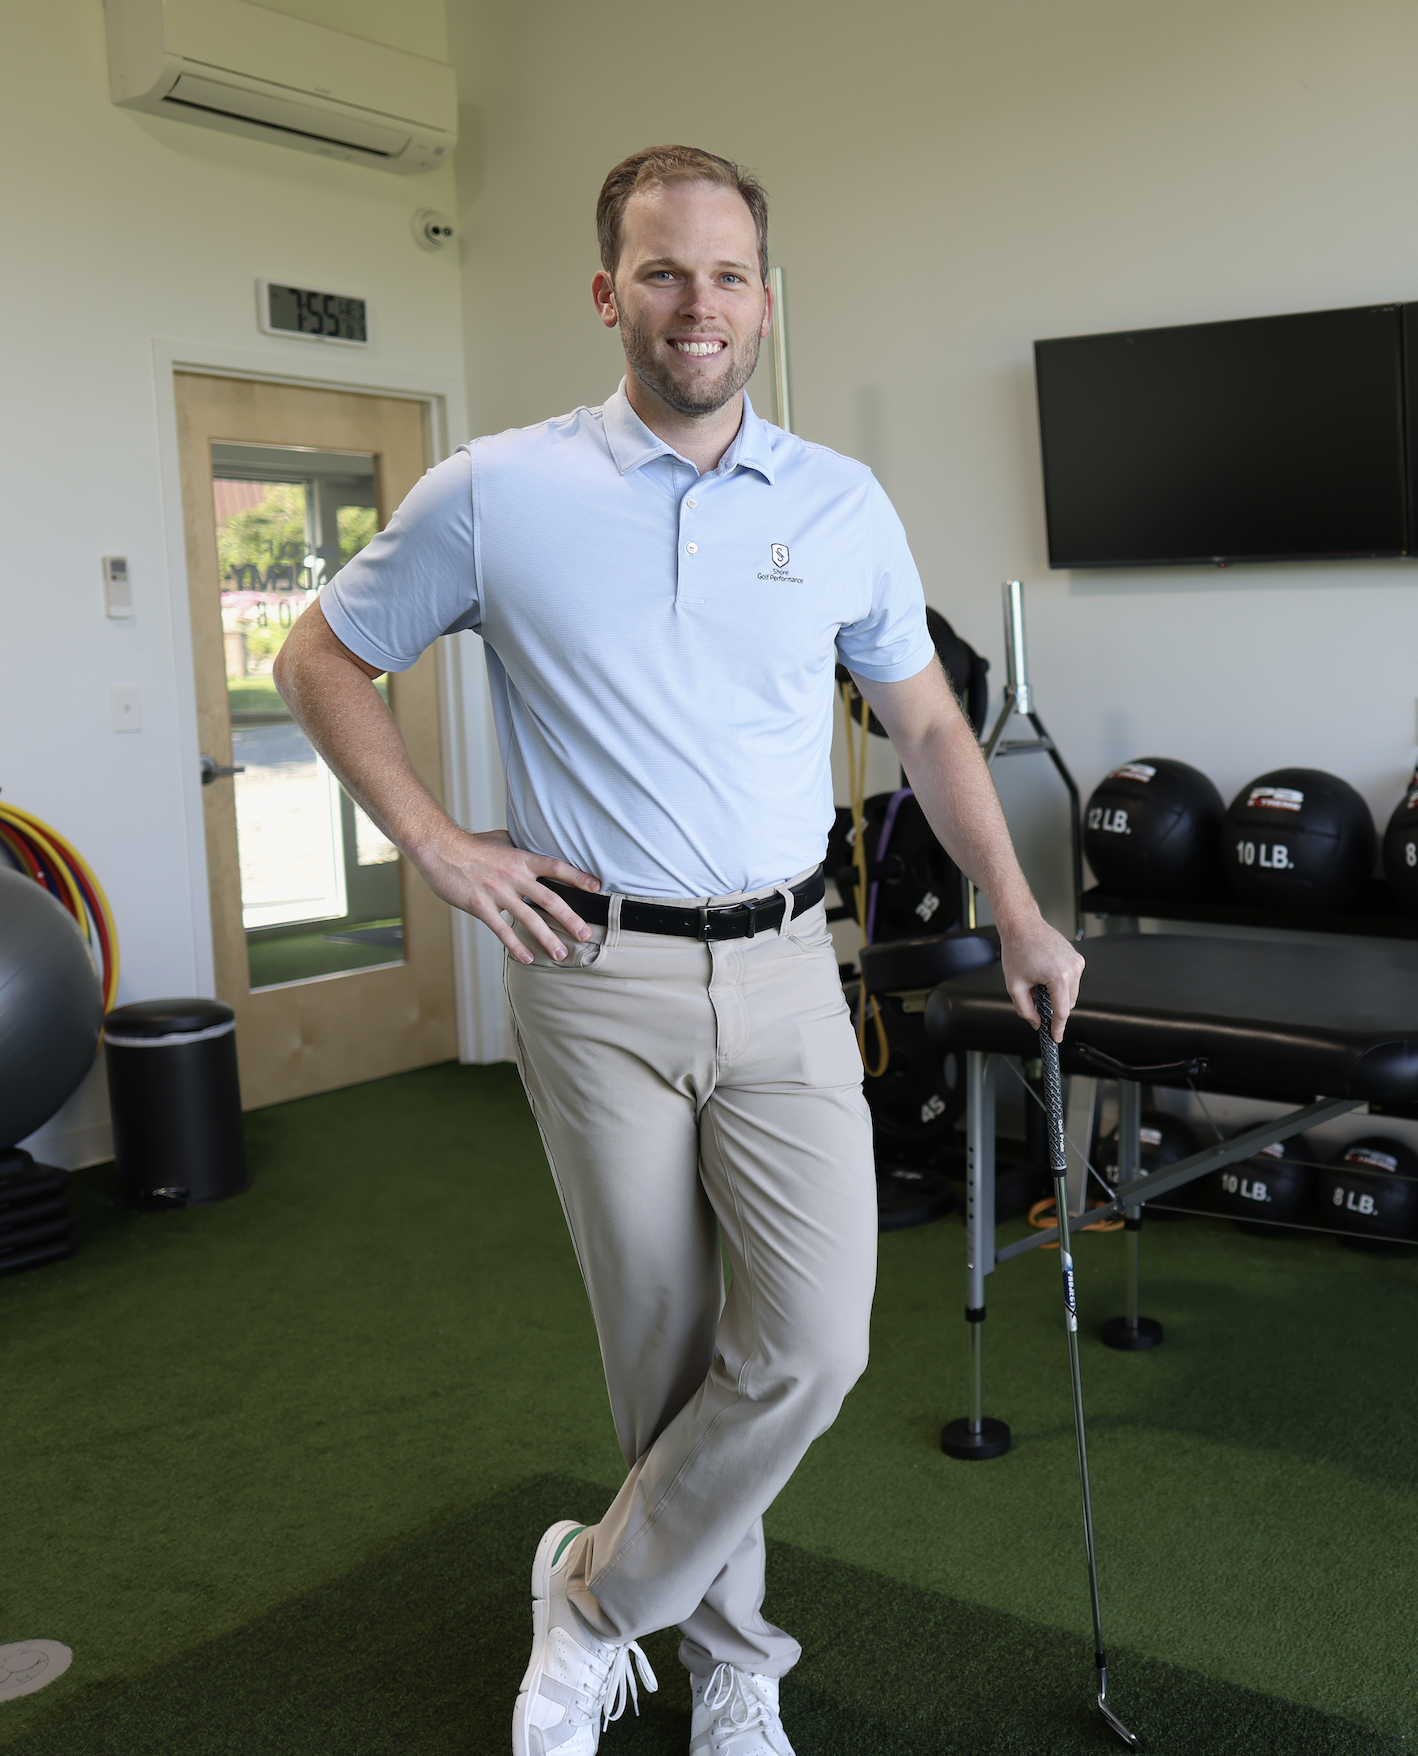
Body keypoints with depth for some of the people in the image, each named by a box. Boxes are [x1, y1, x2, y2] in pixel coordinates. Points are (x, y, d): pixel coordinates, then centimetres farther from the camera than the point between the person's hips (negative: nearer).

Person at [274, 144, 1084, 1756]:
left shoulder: (844, 506, 4)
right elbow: (321, 660, 7)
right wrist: (436, 847, -2)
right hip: (597, 981, -2)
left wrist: (1018, 916, 12)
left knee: (811, 1346, -7)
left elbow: (927, 723, 15)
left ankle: (601, 1597, 18)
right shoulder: (495, 493, -3)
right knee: (667, 1354, 8)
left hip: (784, 975, 2)